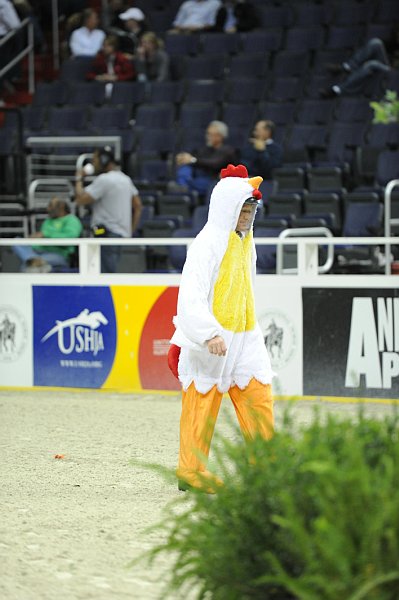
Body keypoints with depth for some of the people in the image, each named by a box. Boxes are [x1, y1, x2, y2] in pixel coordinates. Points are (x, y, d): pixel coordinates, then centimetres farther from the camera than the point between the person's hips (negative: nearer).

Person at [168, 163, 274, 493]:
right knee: (201, 407, -1)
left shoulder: (245, 243, 13)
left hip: (244, 339, 8)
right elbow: (191, 294, -23)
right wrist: (210, 334, -34)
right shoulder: (208, 243, -14)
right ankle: (191, 471, 7)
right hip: (210, 342, -8)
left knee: (259, 399, 3)